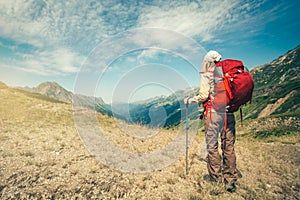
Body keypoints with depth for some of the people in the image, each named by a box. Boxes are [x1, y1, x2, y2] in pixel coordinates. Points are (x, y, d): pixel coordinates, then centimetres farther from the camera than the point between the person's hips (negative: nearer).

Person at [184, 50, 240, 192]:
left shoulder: (207, 75, -4)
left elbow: (203, 96, -12)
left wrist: (189, 100, 2)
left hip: (213, 113, -5)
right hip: (229, 113, 5)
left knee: (212, 145, 8)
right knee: (228, 146, 10)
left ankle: (215, 175, 20)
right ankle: (231, 178, 18)